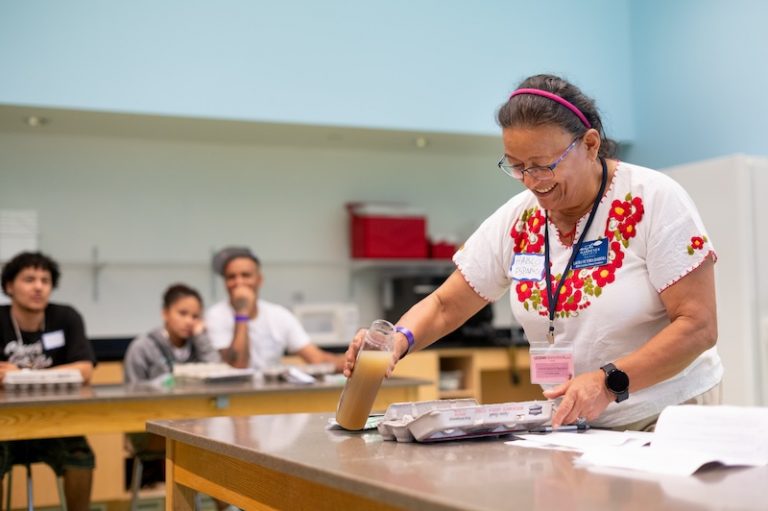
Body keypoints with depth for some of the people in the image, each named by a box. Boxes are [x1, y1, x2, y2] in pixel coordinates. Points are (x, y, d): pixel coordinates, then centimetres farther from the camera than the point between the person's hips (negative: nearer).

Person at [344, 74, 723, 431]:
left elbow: (698, 326, -14)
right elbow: (444, 306, 8)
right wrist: (400, 338, -13)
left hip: (668, 419, -6)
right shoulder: (515, 221, 3)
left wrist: (610, 382, -26)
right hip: (572, 424, 6)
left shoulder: (654, 201, -10)